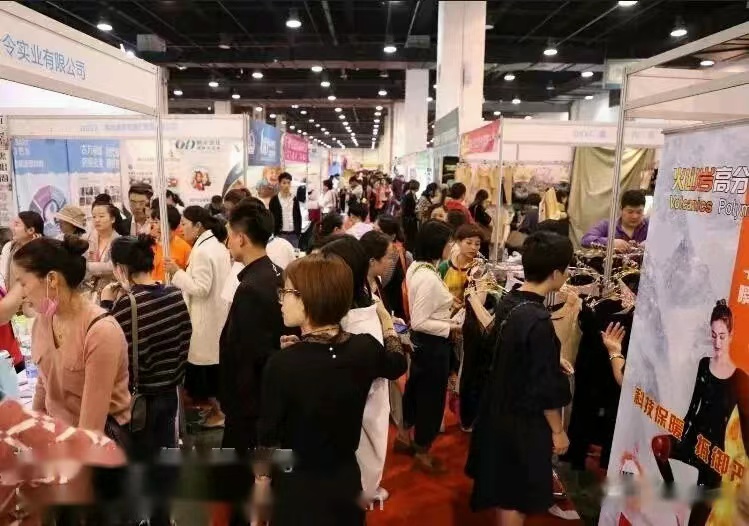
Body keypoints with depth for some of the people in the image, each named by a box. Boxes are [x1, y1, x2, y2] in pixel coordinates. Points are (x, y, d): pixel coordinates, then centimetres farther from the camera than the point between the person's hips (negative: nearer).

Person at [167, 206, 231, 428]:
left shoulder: (202, 251, -20)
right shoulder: (218, 245, 9)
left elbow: (201, 288, -22)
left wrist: (177, 272, -17)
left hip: (206, 319, -9)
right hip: (218, 314, 9)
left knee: (205, 364, 3)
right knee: (216, 362, 17)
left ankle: (217, 411, 15)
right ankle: (220, 405, 28)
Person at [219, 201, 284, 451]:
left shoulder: (251, 289, -26)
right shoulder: (278, 275, 2)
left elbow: (247, 356, -24)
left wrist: (238, 407, -14)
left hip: (248, 399, -9)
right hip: (272, 393, 9)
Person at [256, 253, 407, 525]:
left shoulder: (283, 364, -25)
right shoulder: (366, 348, -12)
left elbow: (268, 438, -15)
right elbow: (397, 364, 11)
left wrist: (261, 480, 3)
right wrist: (391, 332, 31)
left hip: (297, 490, -3)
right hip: (346, 484, 4)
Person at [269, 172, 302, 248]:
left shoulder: (294, 199, 8)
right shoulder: (274, 200, -1)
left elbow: (298, 217, 11)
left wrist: (298, 232, 4)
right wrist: (274, 234, -7)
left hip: (293, 234, 3)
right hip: (280, 234, -3)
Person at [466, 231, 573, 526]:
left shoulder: (508, 302, -4)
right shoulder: (539, 321, -29)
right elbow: (545, 388, -22)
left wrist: (553, 362, 15)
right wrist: (558, 431, -9)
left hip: (501, 410, 8)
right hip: (524, 420, -8)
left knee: (501, 486, 27)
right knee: (516, 498, 12)